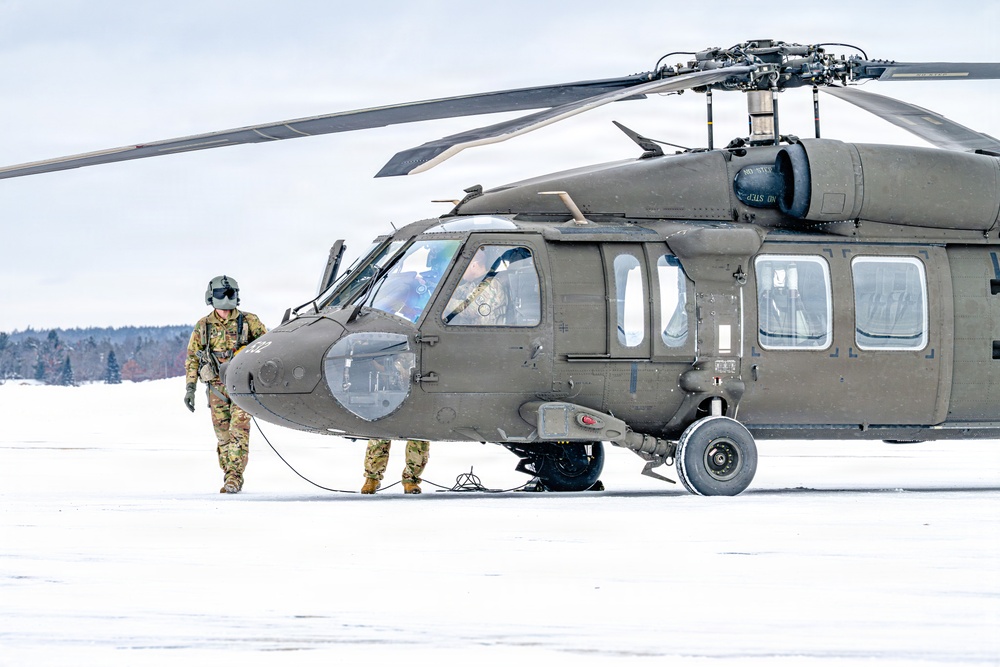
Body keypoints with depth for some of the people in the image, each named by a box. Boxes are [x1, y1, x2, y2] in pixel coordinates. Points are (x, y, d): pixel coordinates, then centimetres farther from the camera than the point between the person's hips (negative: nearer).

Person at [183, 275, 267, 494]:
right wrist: (190, 388, 5)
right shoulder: (203, 326, 7)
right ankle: (230, 476, 10)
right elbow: (192, 358, 12)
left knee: (238, 431, -14)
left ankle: (234, 477, -16)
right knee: (223, 435, 3)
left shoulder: (248, 321, 2)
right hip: (217, 386, 2)